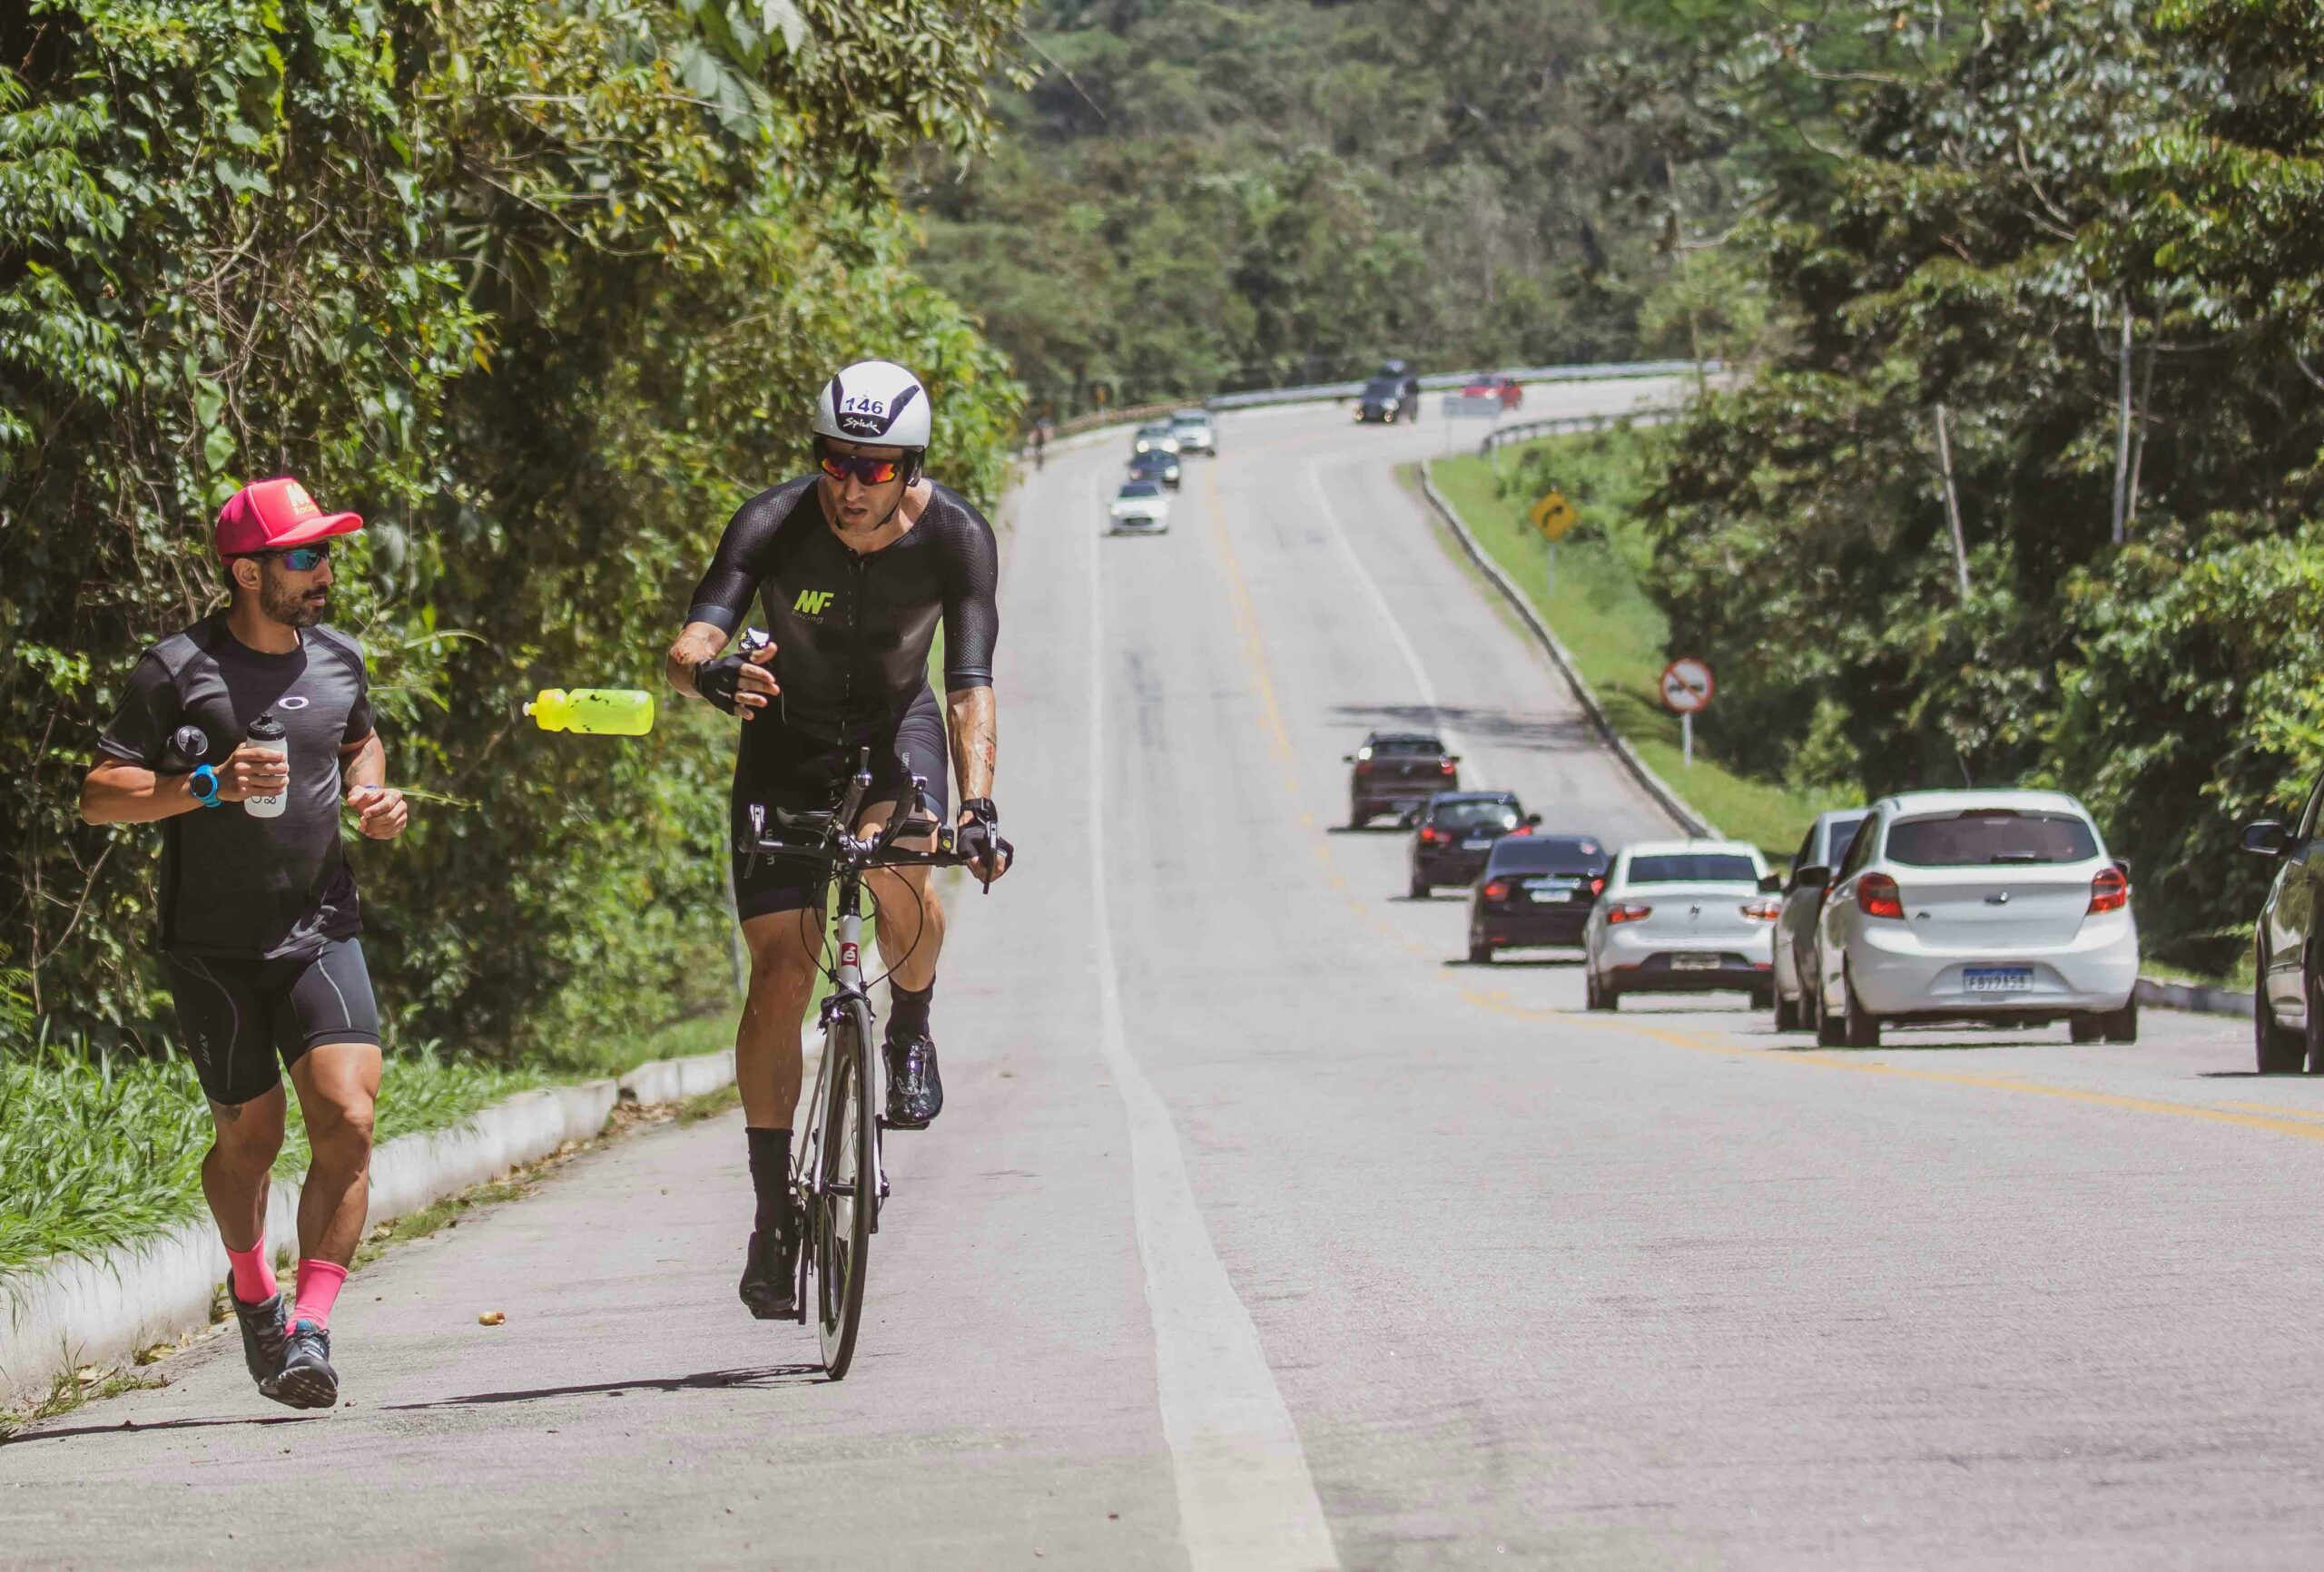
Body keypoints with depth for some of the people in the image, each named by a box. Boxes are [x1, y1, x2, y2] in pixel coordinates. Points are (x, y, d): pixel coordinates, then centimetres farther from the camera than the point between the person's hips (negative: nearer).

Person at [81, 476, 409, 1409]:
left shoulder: (338, 661, 8)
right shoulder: (179, 670, -8)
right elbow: (98, 796, -9)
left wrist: (373, 793, 8)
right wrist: (210, 785, -22)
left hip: (319, 933, 3)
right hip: (212, 947, -3)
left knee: (347, 1119, -16)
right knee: (249, 1137, 7)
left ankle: (311, 1329, -14)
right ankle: (250, 1287, 38)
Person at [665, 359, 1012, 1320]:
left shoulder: (955, 538, -23)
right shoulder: (773, 526, -25)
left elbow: (971, 687, -28)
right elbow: (685, 650, -35)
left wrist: (979, 806, -44)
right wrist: (711, 674, -60)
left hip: (896, 733, 0)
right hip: (789, 745, 0)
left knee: (901, 873, -33)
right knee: (779, 979, -9)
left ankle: (910, 1033, -1)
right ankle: (774, 1214, 1)